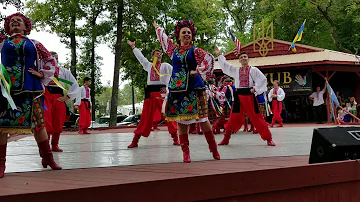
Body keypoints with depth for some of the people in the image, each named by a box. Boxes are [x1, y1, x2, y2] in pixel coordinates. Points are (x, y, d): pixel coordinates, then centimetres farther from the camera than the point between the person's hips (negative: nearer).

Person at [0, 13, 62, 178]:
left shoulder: (34, 44, 13)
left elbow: (51, 61, 15)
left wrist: (42, 75, 4)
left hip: (30, 88, 0)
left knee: (37, 122, 2)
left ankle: (47, 158, 13)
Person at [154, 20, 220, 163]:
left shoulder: (195, 50, 3)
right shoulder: (174, 50, 14)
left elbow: (209, 59, -12)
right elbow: (164, 39, 31)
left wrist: (198, 71, -13)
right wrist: (157, 28, 45)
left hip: (194, 88, -4)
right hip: (177, 89, 4)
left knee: (202, 118, -6)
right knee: (181, 120, 2)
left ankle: (214, 150, 2)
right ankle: (185, 152, 8)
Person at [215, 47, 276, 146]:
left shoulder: (254, 70, 2)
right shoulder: (236, 70, 12)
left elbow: (263, 80, -2)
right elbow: (225, 66, 14)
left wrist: (255, 89, -9)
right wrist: (219, 55, 12)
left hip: (250, 95, -2)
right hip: (239, 95, 3)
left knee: (257, 117, -3)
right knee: (234, 117, 3)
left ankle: (268, 138, 4)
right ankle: (226, 138, 12)